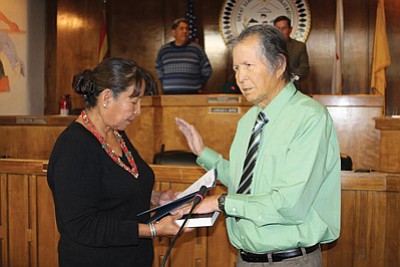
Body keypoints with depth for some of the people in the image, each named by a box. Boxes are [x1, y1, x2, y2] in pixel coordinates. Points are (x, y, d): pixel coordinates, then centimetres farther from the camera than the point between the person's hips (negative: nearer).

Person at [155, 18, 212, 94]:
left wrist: (198, 86, 6)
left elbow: (207, 70, 10)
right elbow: (159, 70, 23)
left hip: (191, 94, -1)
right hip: (169, 94, 2)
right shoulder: (163, 50, 9)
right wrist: (166, 84, 14)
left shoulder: (196, 49, 3)